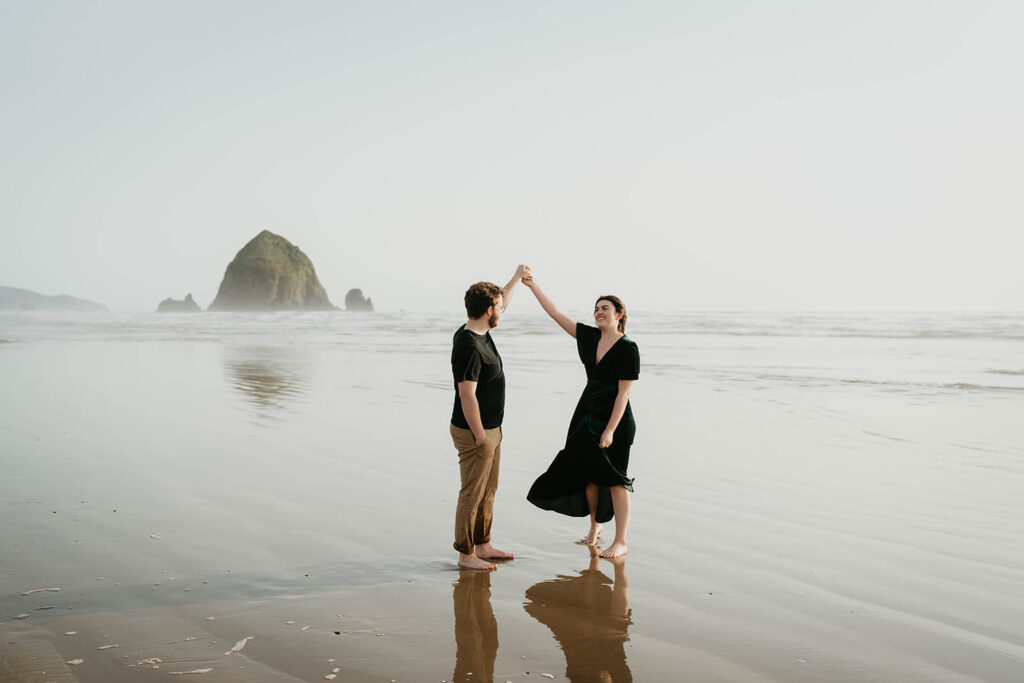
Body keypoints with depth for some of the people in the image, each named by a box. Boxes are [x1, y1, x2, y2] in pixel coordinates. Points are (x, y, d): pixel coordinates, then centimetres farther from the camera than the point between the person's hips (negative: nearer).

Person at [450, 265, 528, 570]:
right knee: (472, 495, -1)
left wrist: (518, 277, 35)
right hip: (474, 432, -10)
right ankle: (465, 554, 9)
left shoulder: (480, 332, 6)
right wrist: (481, 437, -22)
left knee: (487, 492, 18)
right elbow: (467, 396, -26)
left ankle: (482, 545, 29)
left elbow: (501, 304, 27)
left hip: (490, 430, 10)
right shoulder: (469, 346, -24)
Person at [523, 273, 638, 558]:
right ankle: (595, 527, 34)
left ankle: (620, 542, 9)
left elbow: (624, 392, -16)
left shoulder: (627, 348, -13)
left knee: (614, 480, -1)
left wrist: (610, 430, -19)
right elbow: (555, 313, 6)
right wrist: (533, 285, 2)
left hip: (615, 421, -6)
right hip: (587, 415, 6)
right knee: (589, 476, 14)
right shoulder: (589, 337, 4)